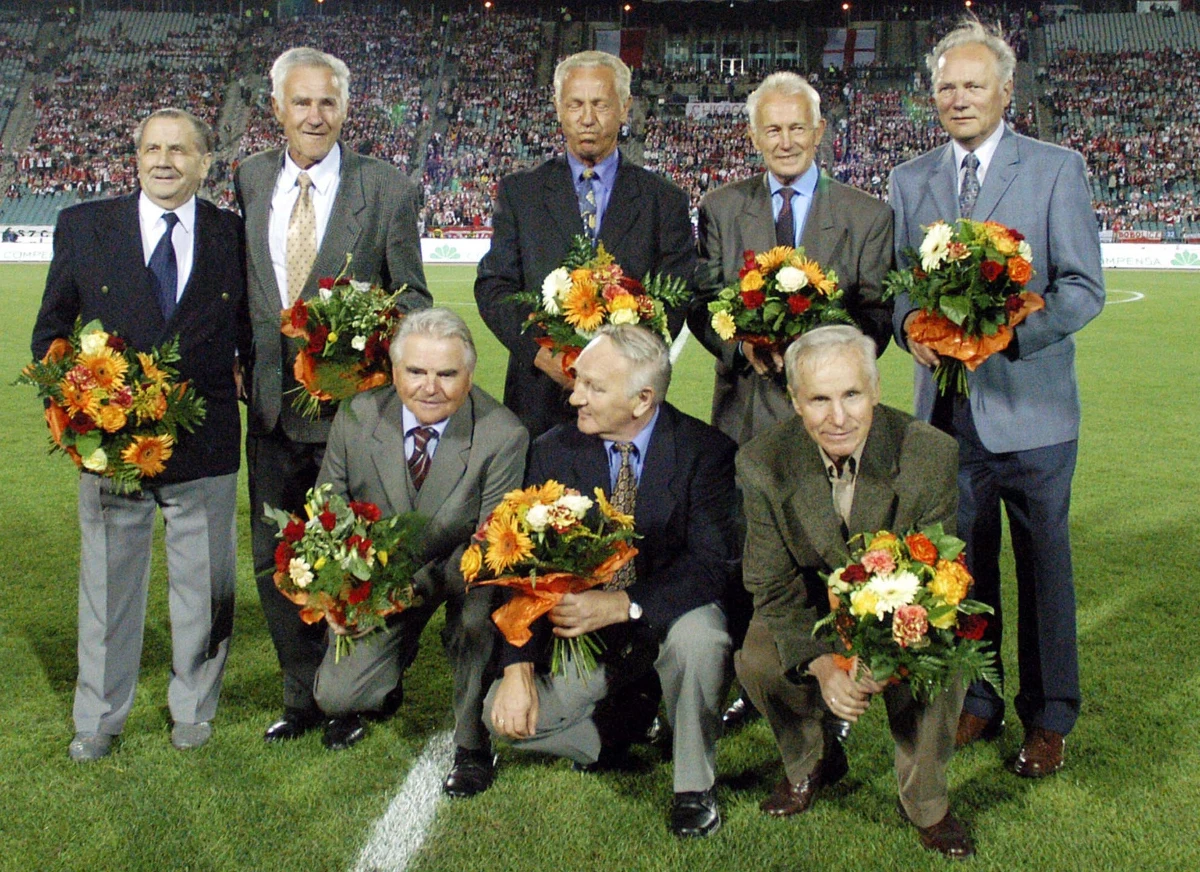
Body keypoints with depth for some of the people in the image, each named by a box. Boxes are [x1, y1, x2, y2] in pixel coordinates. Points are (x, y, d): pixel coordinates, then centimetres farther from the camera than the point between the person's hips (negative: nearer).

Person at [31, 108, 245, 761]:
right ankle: (98, 719, 30)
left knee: (204, 585, 12)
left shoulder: (234, 236, 1)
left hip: (205, 444, 0)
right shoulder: (83, 227, 1)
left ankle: (193, 709, 32)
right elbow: (50, 331, 6)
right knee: (107, 583, 13)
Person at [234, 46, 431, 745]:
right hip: (272, 400, 4)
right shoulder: (248, 181, 6)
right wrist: (244, 357, 4)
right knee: (275, 559, 12)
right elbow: (242, 285, 15)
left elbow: (412, 296, -2)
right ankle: (303, 695, 31)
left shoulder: (387, 189, -5)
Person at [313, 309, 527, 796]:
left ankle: (473, 746, -13)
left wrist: (419, 582, -36)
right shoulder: (355, 420, -13)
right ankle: (382, 690, 30)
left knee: (478, 598, -37)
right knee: (335, 696, -11)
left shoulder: (504, 436, -23)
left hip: (460, 575, -2)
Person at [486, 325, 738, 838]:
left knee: (699, 637, -36)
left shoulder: (705, 450, -14)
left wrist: (624, 604, -35)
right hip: (585, 627, 3)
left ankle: (695, 787, -9)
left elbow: (712, 563, -21)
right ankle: (616, 728, 15)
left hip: (669, 616, -2)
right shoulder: (554, 452, -5)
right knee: (505, 714, -16)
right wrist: (519, 668, -19)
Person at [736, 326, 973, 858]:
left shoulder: (933, 456, -24)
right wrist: (819, 662, -33)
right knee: (757, 661, -25)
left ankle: (926, 804, 0)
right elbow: (772, 585, -14)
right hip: (815, 610, 1)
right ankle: (810, 763, 10)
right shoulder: (761, 464, -20)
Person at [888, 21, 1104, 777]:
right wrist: (911, 325, -12)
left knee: (1044, 566, 8)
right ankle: (977, 701, 30)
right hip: (948, 408, 3)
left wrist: (1005, 332, -22)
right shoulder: (910, 181, 10)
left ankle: (1049, 717, 23)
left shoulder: (1057, 170, -2)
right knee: (963, 565, 12)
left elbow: (1084, 287, -6)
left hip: (1029, 405, -3)